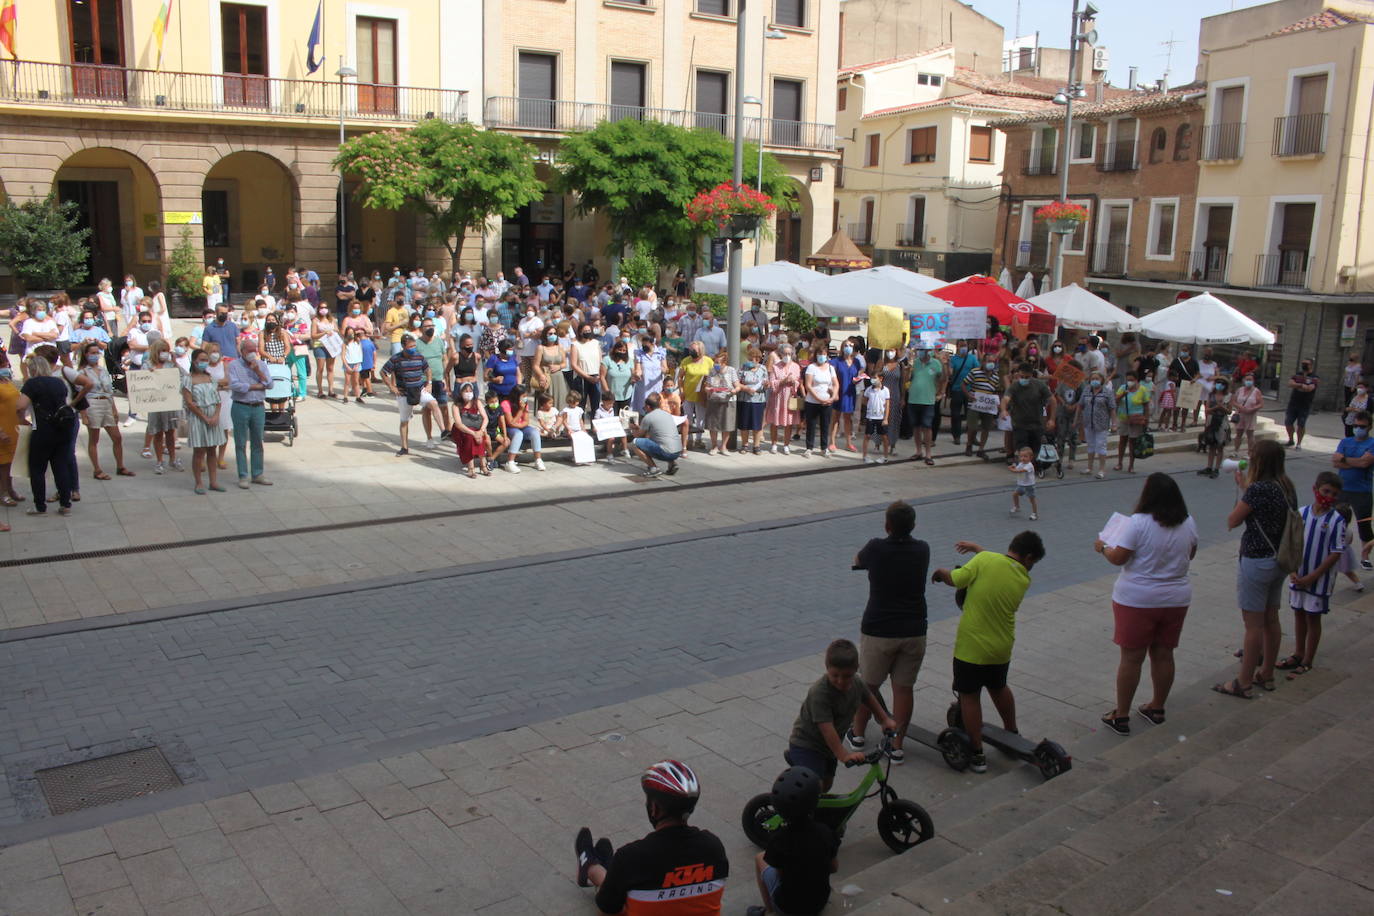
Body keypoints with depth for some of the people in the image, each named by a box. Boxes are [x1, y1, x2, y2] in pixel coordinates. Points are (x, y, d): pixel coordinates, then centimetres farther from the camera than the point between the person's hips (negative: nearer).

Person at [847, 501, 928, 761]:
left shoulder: (876, 549, -12)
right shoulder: (922, 550, -3)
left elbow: (857, 560, 12)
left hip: (877, 631, -2)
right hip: (914, 632, 2)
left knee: (868, 684, 15)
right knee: (904, 688, 9)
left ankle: (858, 733, 32)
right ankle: (897, 745, 14)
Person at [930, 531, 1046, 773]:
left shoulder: (985, 560, -16)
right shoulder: (1024, 580, -1)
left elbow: (954, 579, -13)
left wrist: (940, 572, 9)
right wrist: (976, 548, 25)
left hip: (971, 646, -4)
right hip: (1002, 648, 4)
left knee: (969, 696, 8)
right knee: (999, 688, 28)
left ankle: (977, 754, 11)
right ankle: (1012, 734, 44)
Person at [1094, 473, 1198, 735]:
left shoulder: (1138, 523, -19)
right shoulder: (1188, 524, 0)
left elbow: (1118, 557, -18)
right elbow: (1191, 554, 15)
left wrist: (1102, 547, 0)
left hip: (1137, 601, -5)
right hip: (1176, 600, 5)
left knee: (1131, 658, 3)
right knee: (1163, 655, 16)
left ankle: (1121, 716, 10)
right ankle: (1157, 709, 29)